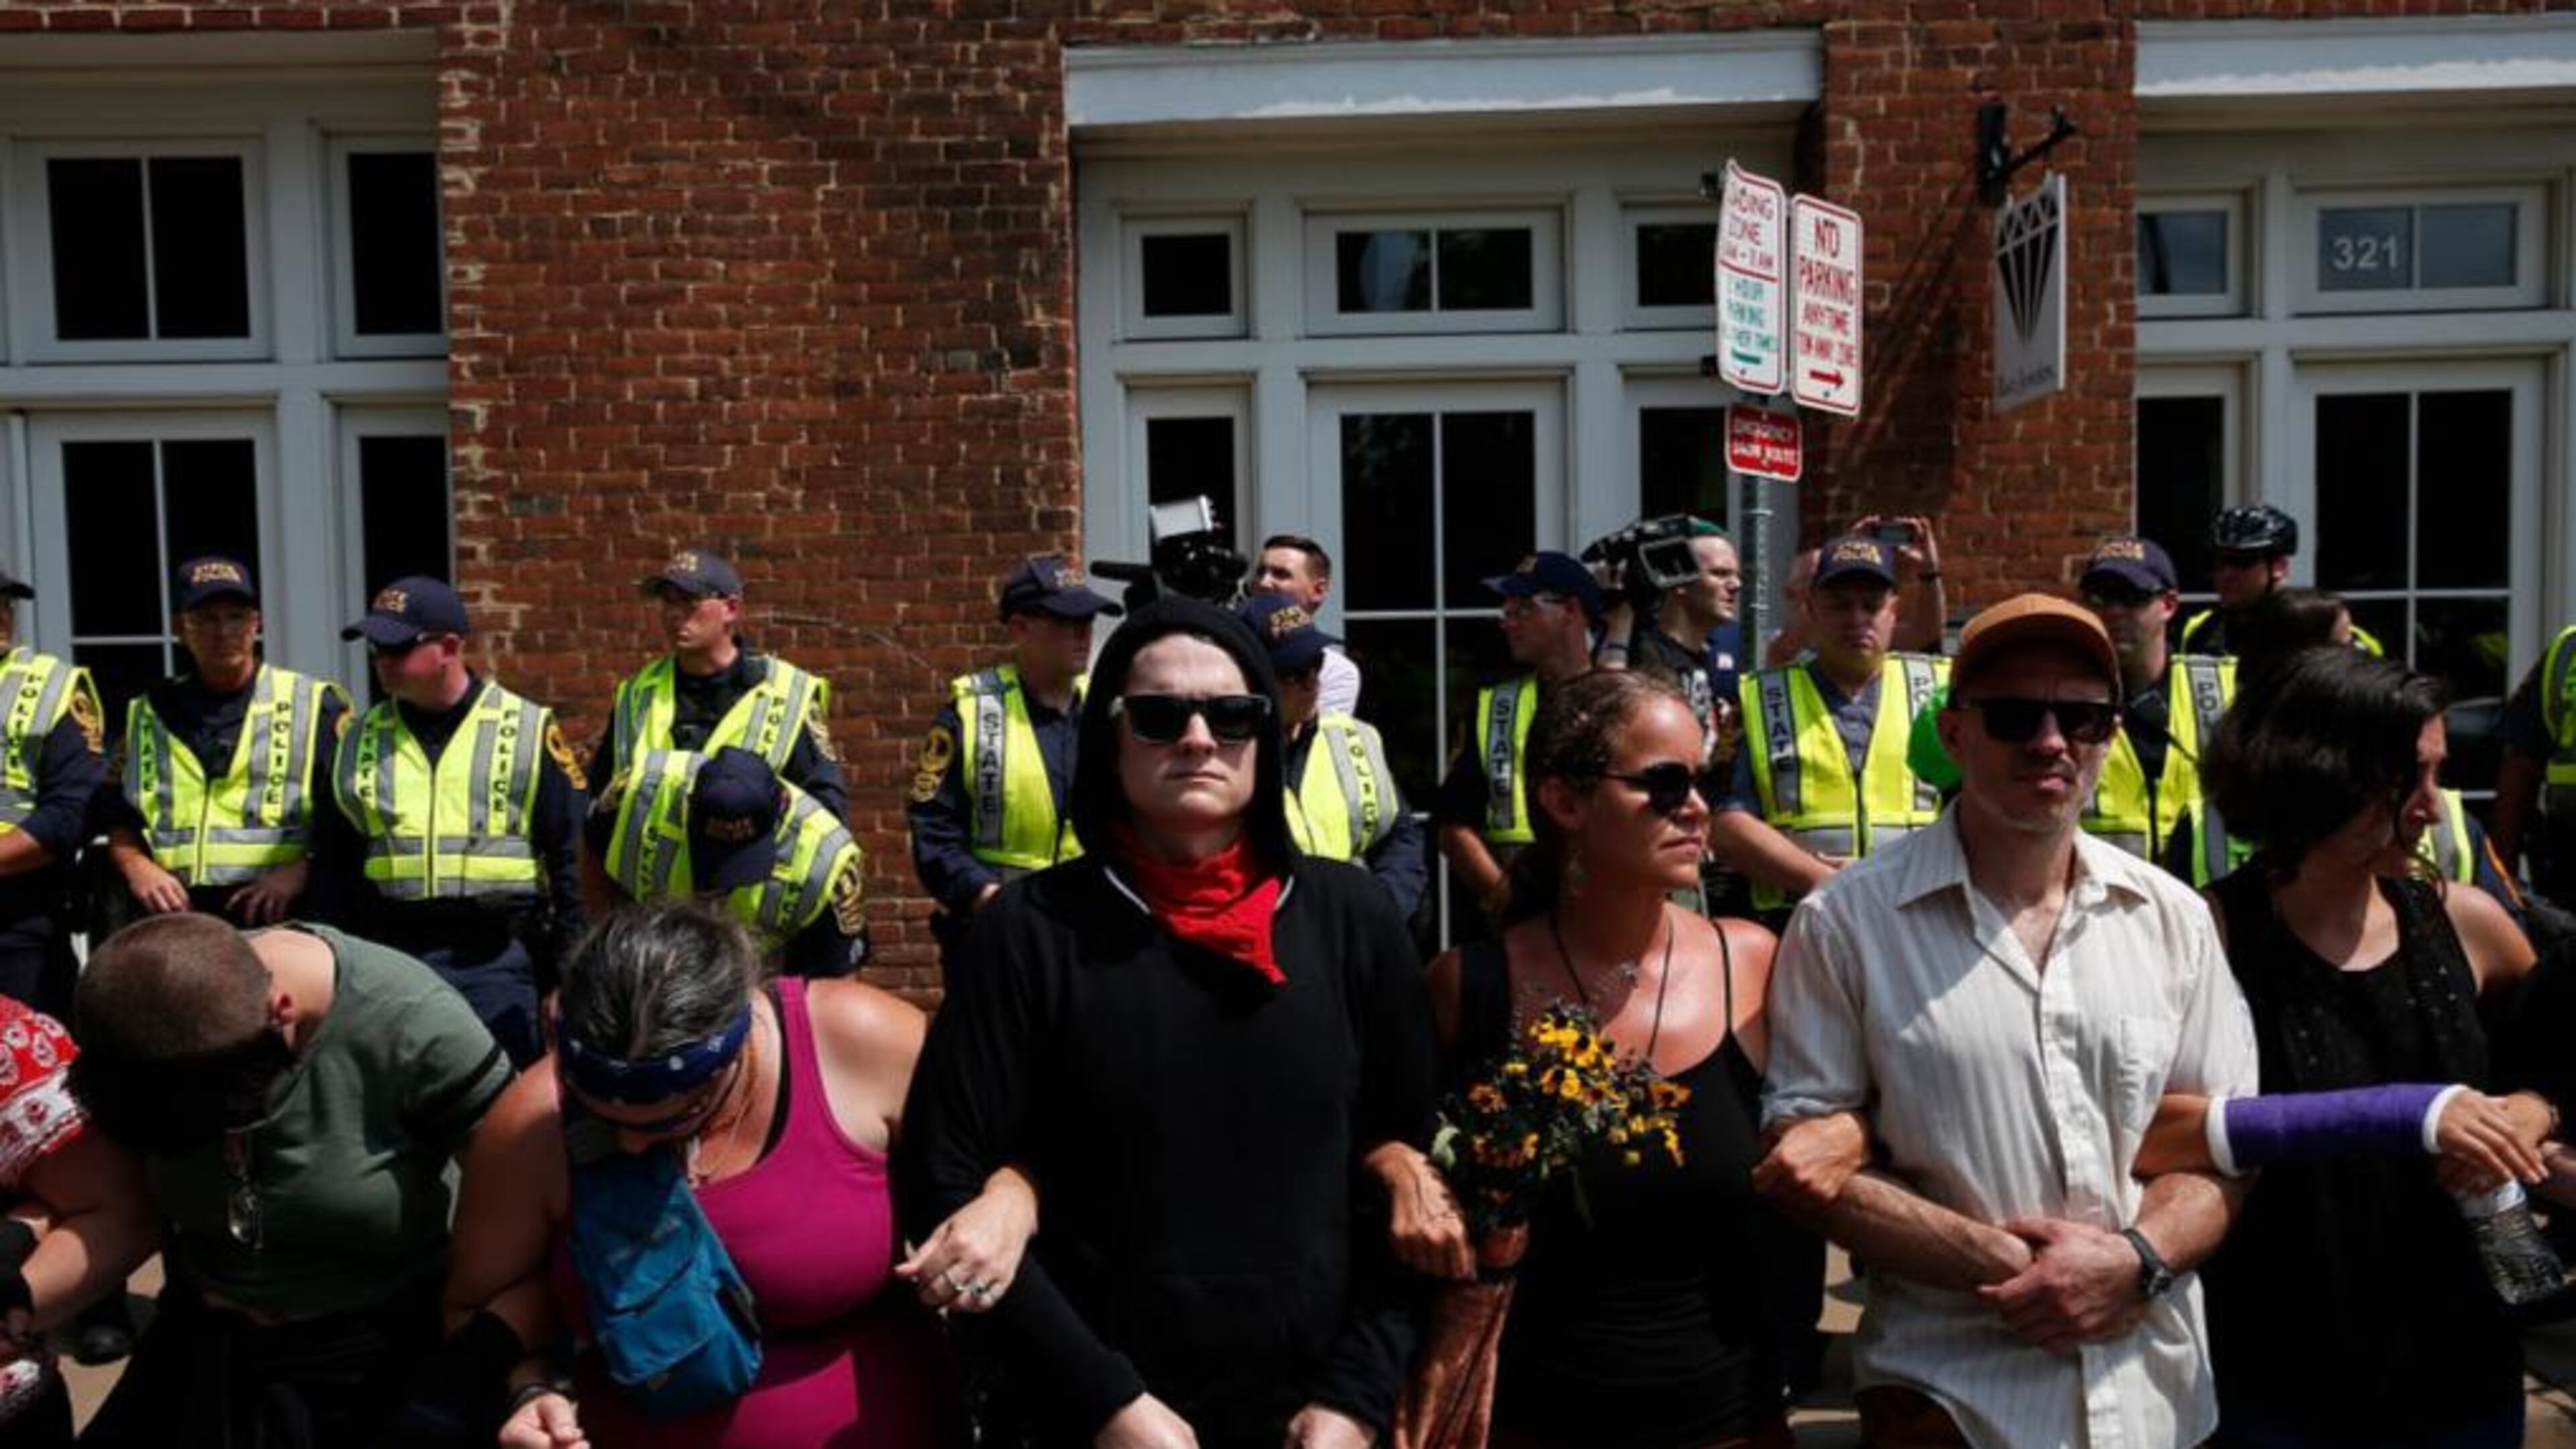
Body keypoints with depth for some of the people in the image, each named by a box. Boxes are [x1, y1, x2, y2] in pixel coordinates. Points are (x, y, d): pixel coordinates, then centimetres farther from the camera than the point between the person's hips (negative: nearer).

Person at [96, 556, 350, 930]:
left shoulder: (315, 706, 5)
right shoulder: (148, 715, 17)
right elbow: (117, 818, 21)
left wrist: (301, 868, -11)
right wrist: (136, 867, 1)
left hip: (278, 919, -3)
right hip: (170, 919, 3)